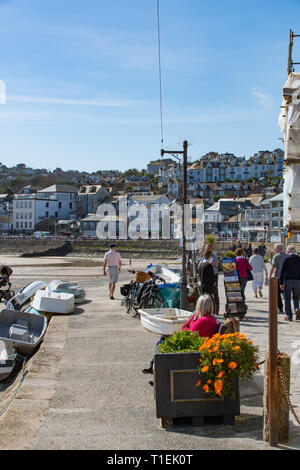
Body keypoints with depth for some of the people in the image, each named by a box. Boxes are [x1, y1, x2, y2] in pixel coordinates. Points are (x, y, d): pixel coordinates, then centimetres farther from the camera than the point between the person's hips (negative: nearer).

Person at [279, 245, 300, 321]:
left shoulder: (286, 259, -3)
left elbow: (282, 271, -6)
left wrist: (281, 283, -3)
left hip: (287, 280, -2)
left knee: (287, 299, 5)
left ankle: (289, 316, 5)